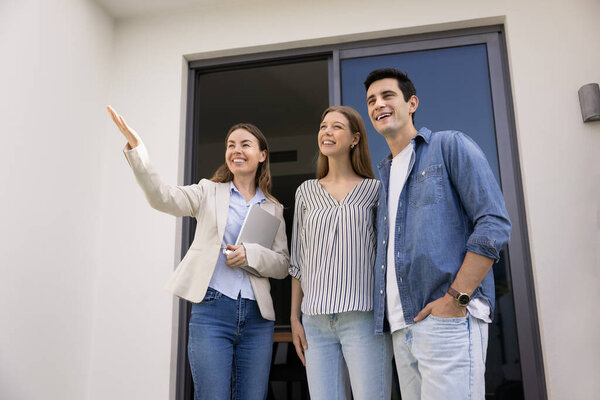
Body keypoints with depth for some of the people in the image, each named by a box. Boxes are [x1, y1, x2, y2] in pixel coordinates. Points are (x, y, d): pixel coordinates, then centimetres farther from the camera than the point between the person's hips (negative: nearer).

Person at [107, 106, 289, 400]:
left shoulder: (274, 209, 14)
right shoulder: (209, 192, 9)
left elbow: (283, 265, 10)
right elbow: (162, 197, -9)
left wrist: (251, 254, -10)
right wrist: (134, 146, -22)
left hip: (257, 317, 3)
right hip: (212, 310, -2)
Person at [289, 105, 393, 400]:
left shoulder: (375, 190, 5)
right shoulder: (306, 192, 13)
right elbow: (298, 260, 14)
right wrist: (295, 316, 10)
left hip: (363, 317, -2)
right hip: (316, 319, 3)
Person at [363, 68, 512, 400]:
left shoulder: (450, 146, 2)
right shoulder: (382, 176, 22)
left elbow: (494, 223, -8)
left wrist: (456, 298, -15)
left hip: (447, 319, -6)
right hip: (400, 325, 7)